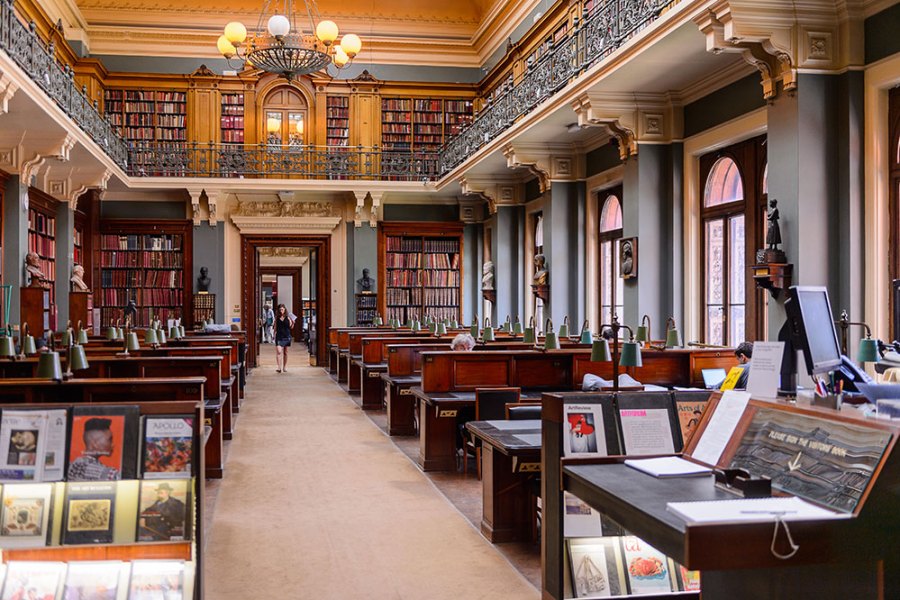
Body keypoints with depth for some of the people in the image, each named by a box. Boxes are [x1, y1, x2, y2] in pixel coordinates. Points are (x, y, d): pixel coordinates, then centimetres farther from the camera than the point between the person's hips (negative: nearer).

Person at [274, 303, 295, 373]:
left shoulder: (288, 317, 2)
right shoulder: (277, 318, 3)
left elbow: (291, 327, 6)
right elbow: (275, 328, 8)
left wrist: (292, 322, -12)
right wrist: (274, 335, 2)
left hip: (286, 336, 1)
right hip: (279, 336, -1)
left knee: (285, 352, 10)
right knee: (279, 351, -14)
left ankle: (284, 367, 22)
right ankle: (278, 367, -19)